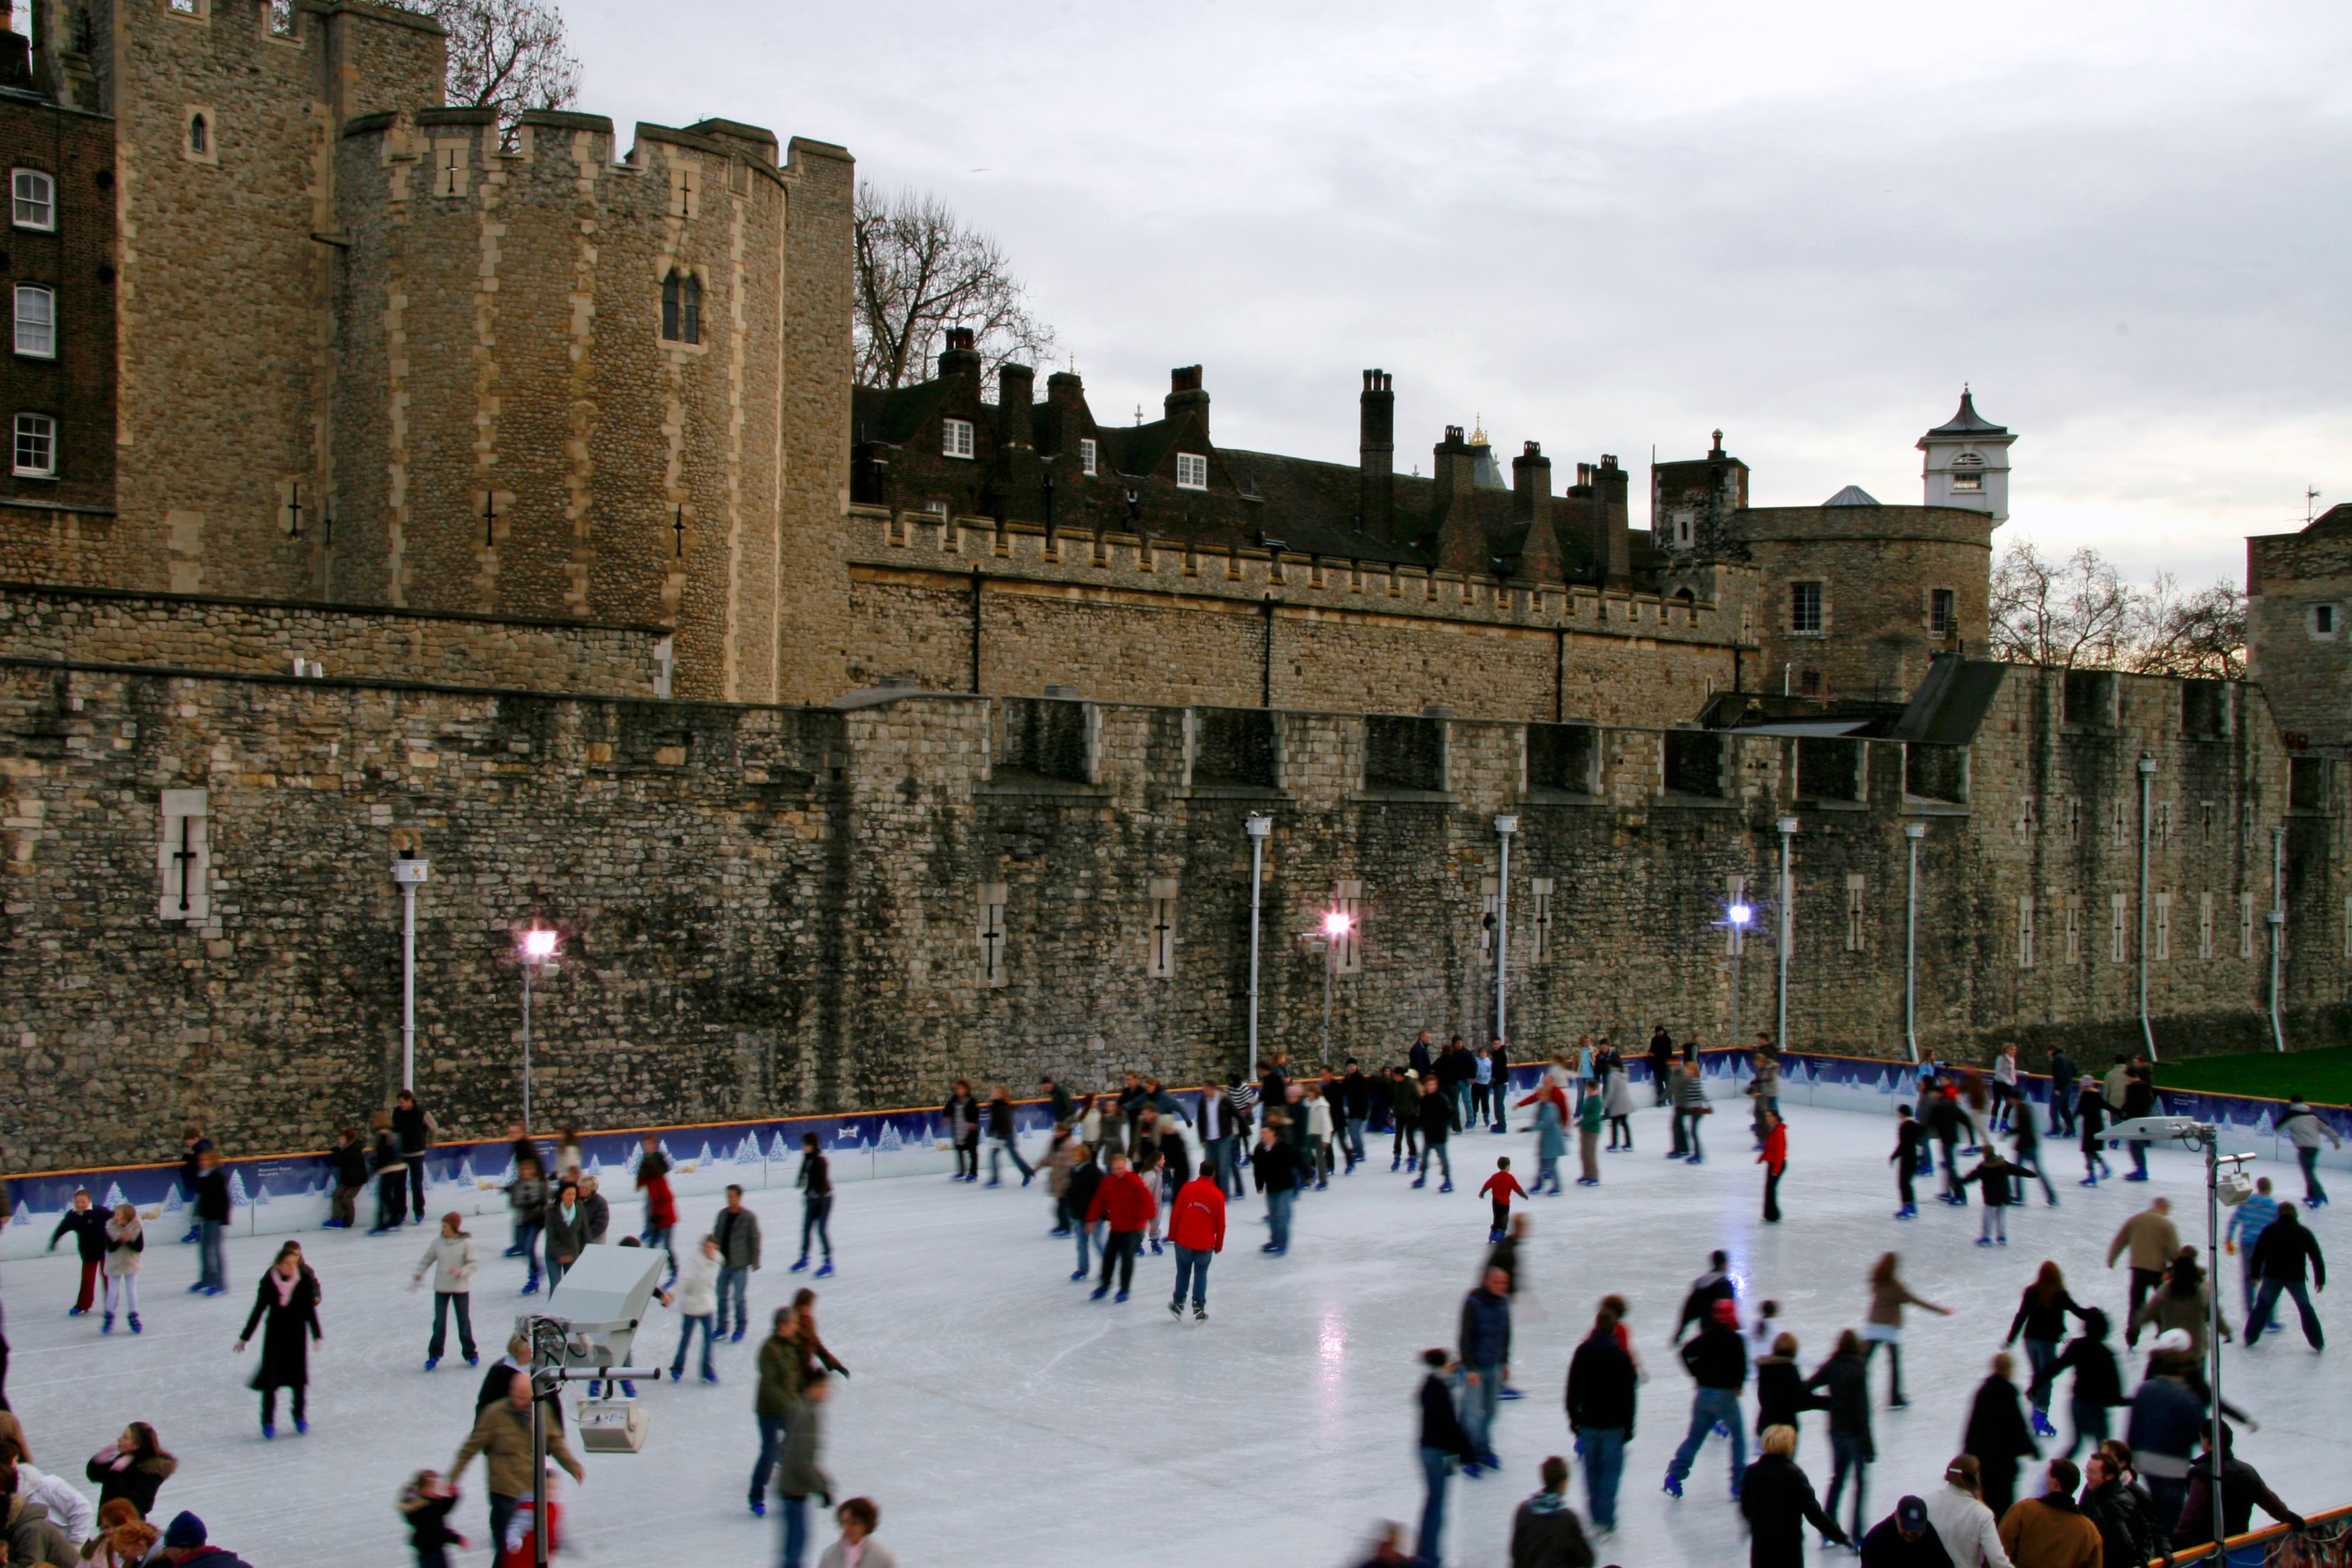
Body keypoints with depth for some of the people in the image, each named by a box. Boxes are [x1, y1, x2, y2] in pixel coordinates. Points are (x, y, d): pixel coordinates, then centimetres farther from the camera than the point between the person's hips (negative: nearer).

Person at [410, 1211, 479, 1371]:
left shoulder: (466, 1243, -11)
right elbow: (426, 1260, 8)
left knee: (464, 1321, 8)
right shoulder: (438, 1242, -2)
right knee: (439, 1322, 4)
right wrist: (417, 1276, 3)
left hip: (461, 1288, -2)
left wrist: (461, 1271, -28)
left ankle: (469, 1353, 22)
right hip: (441, 1288, 2)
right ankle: (434, 1354, 16)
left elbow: (474, 1263, -13)